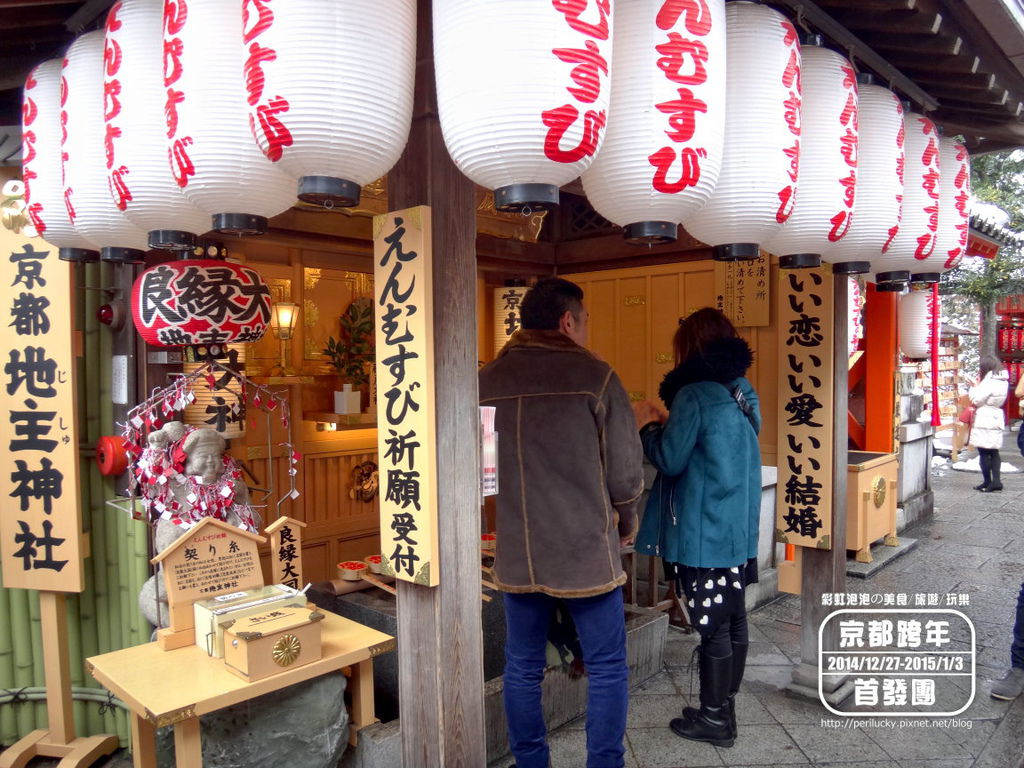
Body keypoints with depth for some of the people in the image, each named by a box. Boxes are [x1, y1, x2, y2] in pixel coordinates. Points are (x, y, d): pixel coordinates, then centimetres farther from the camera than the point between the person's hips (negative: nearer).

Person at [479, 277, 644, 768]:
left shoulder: (487, 380, 1)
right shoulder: (594, 376, -10)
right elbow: (626, 470, -7)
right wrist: (625, 523, 12)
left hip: (515, 552, 4)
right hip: (585, 550, -4)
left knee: (522, 668, 17)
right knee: (606, 669, 12)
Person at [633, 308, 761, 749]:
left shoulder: (694, 394, -17)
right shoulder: (744, 392, 8)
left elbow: (669, 460, -13)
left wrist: (647, 426, 3)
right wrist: (668, 423, 15)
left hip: (704, 531, -8)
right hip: (740, 526, 8)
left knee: (712, 625, 3)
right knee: (733, 617, 16)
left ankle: (714, 719, 17)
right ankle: (726, 706, 30)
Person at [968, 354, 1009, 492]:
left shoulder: (989, 381, -17)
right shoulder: (1003, 381, 10)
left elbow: (976, 400, -14)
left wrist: (974, 387, 0)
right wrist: (978, 387, 9)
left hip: (984, 421, -8)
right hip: (996, 419, 8)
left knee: (984, 453, -1)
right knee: (994, 452, 12)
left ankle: (987, 482, 3)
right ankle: (996, 481, 10)